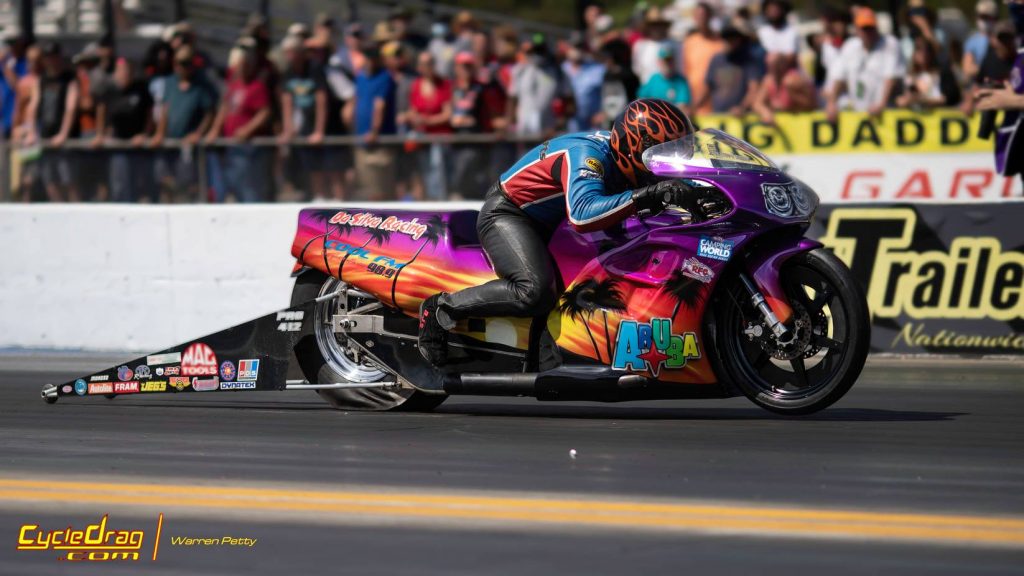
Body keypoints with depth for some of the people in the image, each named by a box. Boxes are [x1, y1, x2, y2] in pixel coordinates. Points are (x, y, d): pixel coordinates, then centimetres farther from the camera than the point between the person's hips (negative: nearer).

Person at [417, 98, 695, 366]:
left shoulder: (619, 160, -1)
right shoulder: (587, 153, -29)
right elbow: (582, 214, -46)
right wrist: (645, 196, -51)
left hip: (546, 223, 11)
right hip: (507, 214, -11)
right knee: (535, 292, -33)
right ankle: (440, 308, -19)